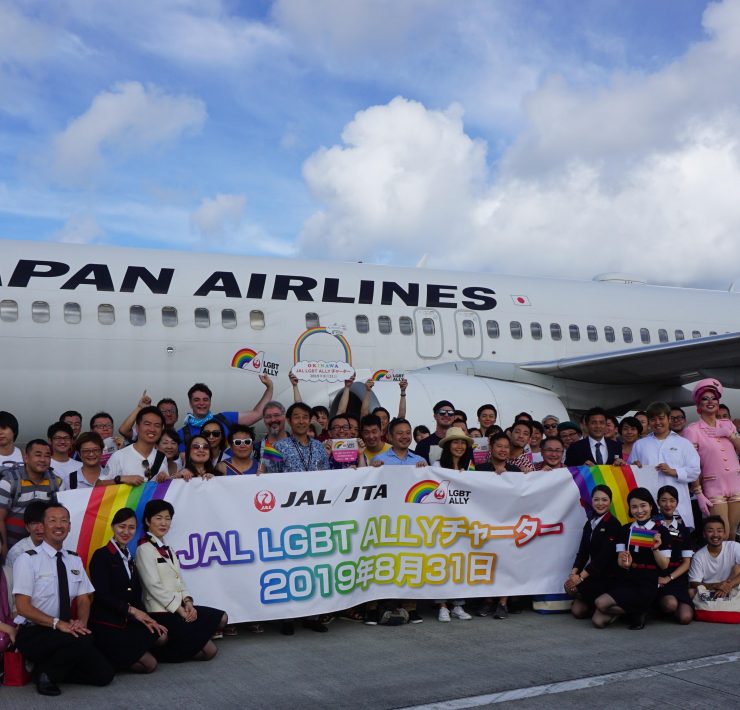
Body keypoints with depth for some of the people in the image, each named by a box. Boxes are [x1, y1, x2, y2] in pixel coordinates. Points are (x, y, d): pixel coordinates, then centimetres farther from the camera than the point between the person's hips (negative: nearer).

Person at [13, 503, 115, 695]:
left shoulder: (75, 560, 10)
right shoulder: (28, 559, -9)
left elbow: (83, 600, 9)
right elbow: (23, 607, -15)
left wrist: (81, 621, -14)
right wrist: (58, 624, -26)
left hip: (66, 631, 6)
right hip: (34, 634, -6)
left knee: (103, 674, -9)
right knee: (83, 640, -34)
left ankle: (55, 669, 11)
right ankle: (47, 673, -8)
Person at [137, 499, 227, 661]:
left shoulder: (166, 548, 16)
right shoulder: (145, 549, -11)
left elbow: (178, 580, 13)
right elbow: (154, 586, -17)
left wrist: (187, 602, -5)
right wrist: (179, 609, -16)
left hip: (178, 607, 9)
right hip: (161, 613, -9)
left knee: (221, 618, 1)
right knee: (209, 650, -12)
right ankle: (164, 651, 3)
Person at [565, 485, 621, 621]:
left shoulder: (613, 524, -12)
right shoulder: (589, 523, 10)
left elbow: (604, 555, -19)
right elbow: (583, 552, 5)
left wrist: (581, 577, -22)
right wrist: (573, 574, -12)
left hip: (609, 577, -6)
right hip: (593, 574, 6)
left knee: (570, 588, -20)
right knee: (577, 611, -8)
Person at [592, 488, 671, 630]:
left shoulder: (660, 531, -1)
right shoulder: (625, 529, 10)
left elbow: (664, 565, -2)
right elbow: (620, 560, 8)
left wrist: (655, 549, -21)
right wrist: (624, 563, -17)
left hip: (645, 586, -5)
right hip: (624, 581, 5)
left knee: (601, 603, -25)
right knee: (598, 621, -14)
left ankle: (637, 613, 2)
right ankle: (633, 609, 12)